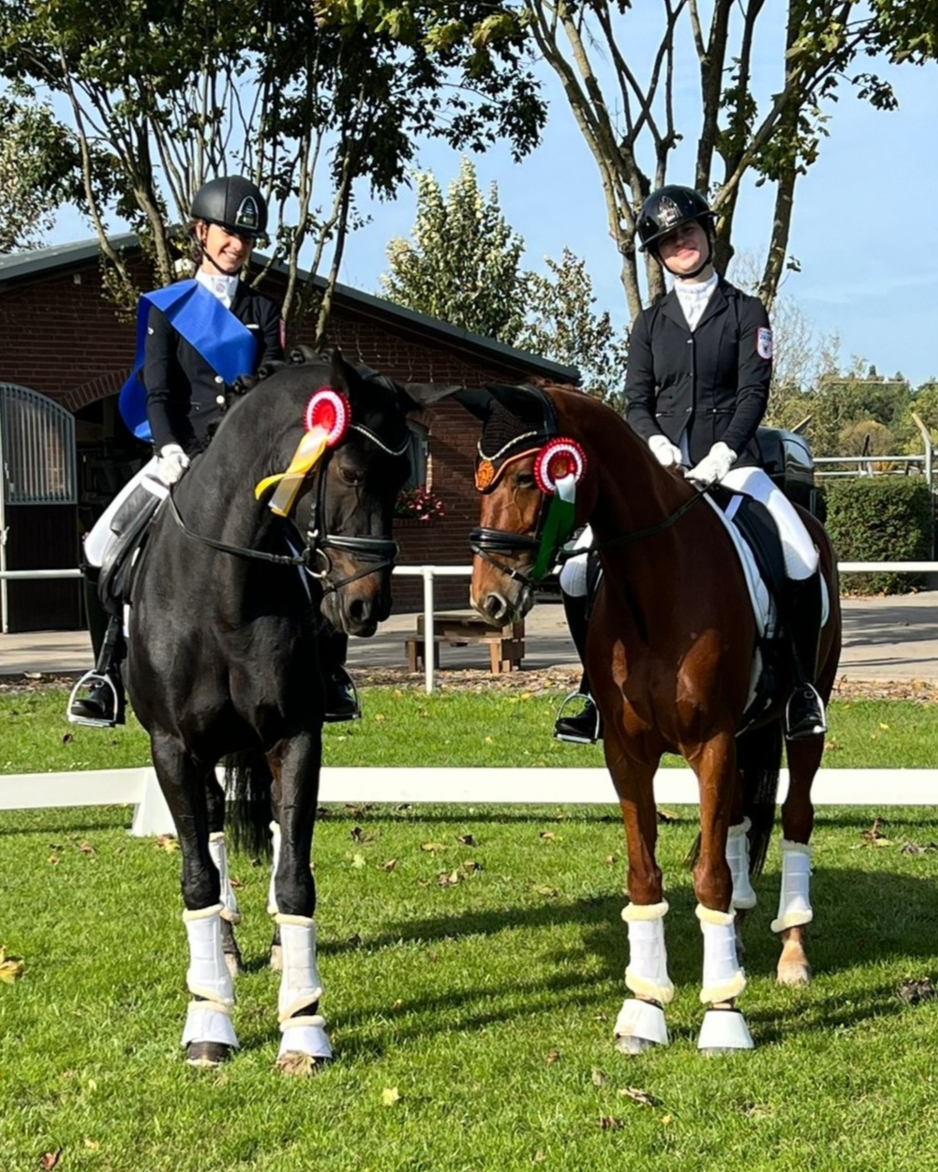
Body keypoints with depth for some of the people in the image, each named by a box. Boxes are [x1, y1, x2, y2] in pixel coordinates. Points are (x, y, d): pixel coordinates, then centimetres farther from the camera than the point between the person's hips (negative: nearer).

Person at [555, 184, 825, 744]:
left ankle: (802, 685, -10)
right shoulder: (651, 322, 13)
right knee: (577, 572, -11)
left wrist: (720, 455, -22)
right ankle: (599, 686, 7)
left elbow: (754, 393, -6)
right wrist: (658, 444, -16)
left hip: (731, 461, -3)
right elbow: (636, 401, 6)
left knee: (802, 563, -28)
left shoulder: (746, 312, 5)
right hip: (662, 466, 3)